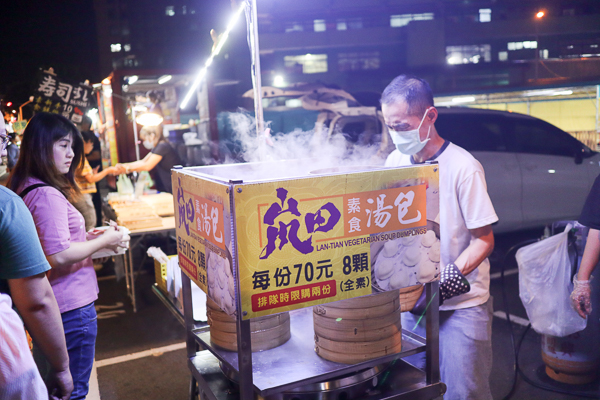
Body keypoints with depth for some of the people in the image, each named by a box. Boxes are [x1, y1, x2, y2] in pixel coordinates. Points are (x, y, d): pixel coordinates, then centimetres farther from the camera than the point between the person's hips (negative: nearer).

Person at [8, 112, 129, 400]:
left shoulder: (23, 189, 9)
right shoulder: (47, 195, -20)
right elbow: (59, 256, -25)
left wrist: (86, 237, 13)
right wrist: (105, 241, -13)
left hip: (48, 305, 9)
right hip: (72, 306, -9)